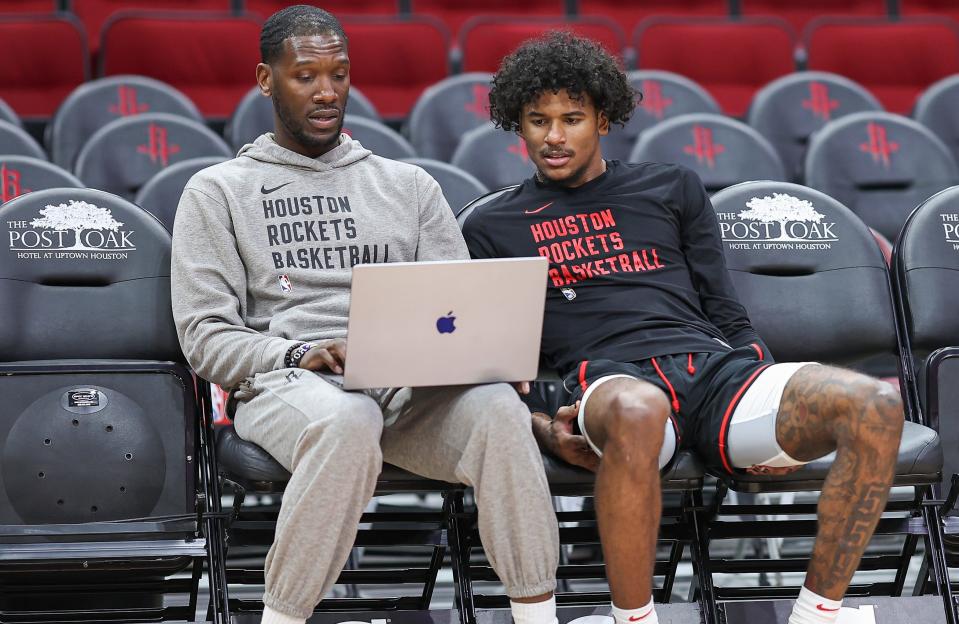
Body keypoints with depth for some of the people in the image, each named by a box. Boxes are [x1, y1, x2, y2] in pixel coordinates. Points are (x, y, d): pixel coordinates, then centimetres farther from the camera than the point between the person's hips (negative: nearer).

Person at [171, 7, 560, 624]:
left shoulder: (409, 185, 24)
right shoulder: (218, 192, 15)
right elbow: (205, 334, 5)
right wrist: (299, 356, -14)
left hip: (412, 386, 3)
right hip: (288, 384, -3)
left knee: (497, 407, -32)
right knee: (348, 420, -40)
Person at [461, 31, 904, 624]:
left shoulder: (673, 188, 26)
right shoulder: (492, 227, 20)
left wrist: (782, 414, 4)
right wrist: (544, 429, -9)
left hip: (715, 367, 3)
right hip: (609, 375, -3)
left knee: (877, 406, -26)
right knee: (636, 414, -45)